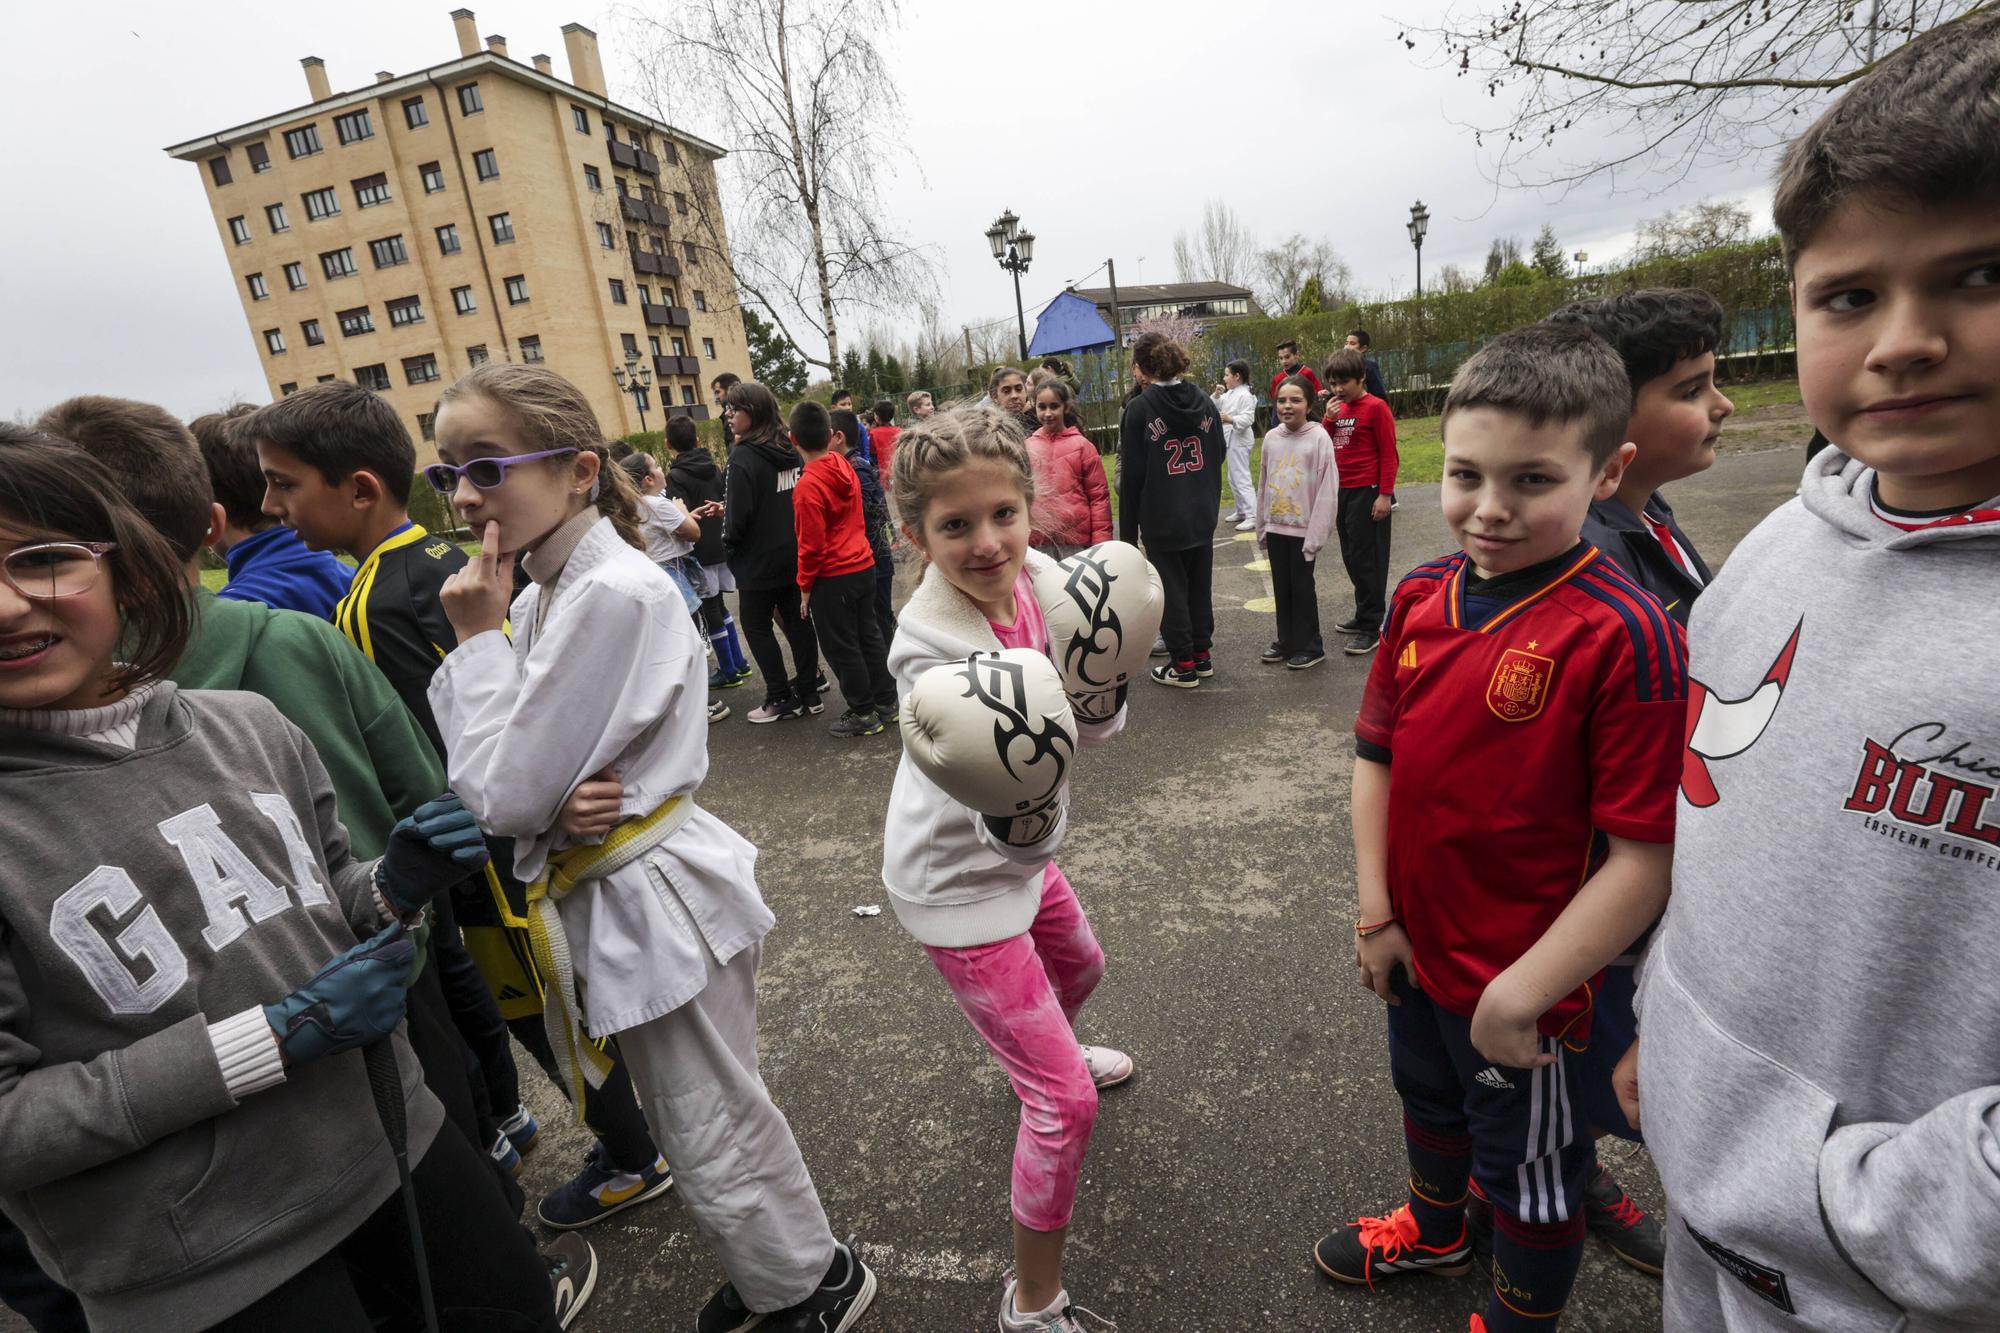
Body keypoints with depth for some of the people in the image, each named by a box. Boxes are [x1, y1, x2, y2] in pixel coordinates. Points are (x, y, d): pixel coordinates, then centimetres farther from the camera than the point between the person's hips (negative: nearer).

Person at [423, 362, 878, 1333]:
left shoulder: (614, 594, -23)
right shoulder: (542, 593, 6)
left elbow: (505, 796, -22)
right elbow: (498, 783, 7)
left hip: (656, 904, -9)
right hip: (606, 900, 9)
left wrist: (478, 640, -14)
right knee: (705, 1126, 25)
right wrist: (562, 803, -16)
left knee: (713, 1144, 12)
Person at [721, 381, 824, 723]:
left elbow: (738, 516, -21)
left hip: (759, 560, -7)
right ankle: (808, 692, 19)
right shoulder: (790, 451, 4)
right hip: (795, 555, 7)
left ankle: (782, 699, 9)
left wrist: (728, 541, 0)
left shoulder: (743, 457, -18)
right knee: (797, 621, 13)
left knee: (756, 626, 7)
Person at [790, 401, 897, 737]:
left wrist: (805, 587, -7)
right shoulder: (844, 467, 0)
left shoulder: (808, 485, -19)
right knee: (869, 634, 17)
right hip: (863, 566, 7)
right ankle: (886, 699, 28)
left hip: (832, 578, -7)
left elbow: (811, 544, -17)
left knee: (842, 647, 5)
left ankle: (864, 714, 14)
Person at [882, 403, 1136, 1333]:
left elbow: (1100, 726, -15)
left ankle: (1051, 1055, 69)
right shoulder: (928, 645, -32)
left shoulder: (1040, 578, -14)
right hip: (958, 882, -7)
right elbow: (1025, 839, -35)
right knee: (1065, 1102, -1)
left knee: (1080, 968, 34)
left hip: (1018, 852, 7)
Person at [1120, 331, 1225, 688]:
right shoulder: (1203, 401, 5)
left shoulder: (1140, 408, -12)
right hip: (1202, 517, 6)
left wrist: (1128, 530, -6)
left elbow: (1131, 475, -11)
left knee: (1171, 591, 5)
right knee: (1199, 586, 16)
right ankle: (1201, 655, 26)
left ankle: (1183, 665, 10)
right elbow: (1218, 455, 10)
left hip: (1161, 521, -5)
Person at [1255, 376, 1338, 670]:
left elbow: (1327, 489, -13)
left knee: (1302, 585, 3)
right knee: (1281, 586, 13)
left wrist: (1316, 534, -17)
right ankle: (1286, 640, 26)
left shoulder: (1319, 438, -11)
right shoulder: (1271, 437, 5)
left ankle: (1310, 645, 16)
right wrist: (1261, 525, 11)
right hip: (1276, 526, 5)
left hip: (1304, 527, -5)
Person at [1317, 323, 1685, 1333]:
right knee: (1428, 1097, 32)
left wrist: (1522, 991, -20)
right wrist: (1376, 914, -3)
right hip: (1413, 947, 6)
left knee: (1530, 1172, 21)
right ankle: (1433, 1229, 63)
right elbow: (1376, 755, 0)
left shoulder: (1624, 635, -25)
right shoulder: (1420, 599, -6)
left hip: (1519, 986, -6)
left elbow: (1645, 856, -23)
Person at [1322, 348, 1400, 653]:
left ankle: (1370, 628, 0)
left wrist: (1385, 494, -17)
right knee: (1351, 558, 14)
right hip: (1343, 491, 8)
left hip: (1367, 493, -8)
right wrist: (1329, 419, -1)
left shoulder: (1375, 407, -10)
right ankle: (1365, 615, 27)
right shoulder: (1339, 408, 12)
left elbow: (1389, 454, -12)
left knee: (1367, 559, -5)